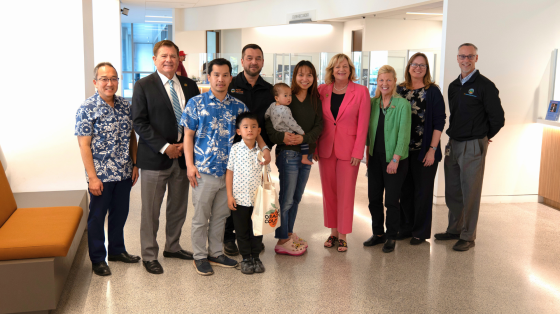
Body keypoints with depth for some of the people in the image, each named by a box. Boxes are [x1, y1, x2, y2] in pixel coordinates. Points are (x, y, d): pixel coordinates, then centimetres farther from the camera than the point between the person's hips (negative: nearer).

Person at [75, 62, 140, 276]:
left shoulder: (125, 105, 4)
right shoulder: (87, 109, -13)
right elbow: (84, 145, -14)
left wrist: (135, 164, 8)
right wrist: (93, 177, -16)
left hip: (124, 173, 6)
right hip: (101, 176, -5)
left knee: (120, 214, 18)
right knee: (97, 217, 10)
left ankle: (117, 250, 37)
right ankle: (98, 259, 24)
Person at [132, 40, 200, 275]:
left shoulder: (189, 86, 9)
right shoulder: (143, 86, -4)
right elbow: (139, 123, -10)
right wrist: (165, 147, -16)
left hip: (182, 156, 5)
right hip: (155, 158, -4)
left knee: (178, 207, 16)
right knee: (150, 211, 4)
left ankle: (173, 247, 33)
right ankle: (149, 255, 17)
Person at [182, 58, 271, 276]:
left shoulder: (238, 106, 6)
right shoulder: (196, 103, -3)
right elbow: (188, 136, -2)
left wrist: (264, 147, -8)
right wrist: (190, 165, -10)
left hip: (229, 170, 4)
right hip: (204, 170, -3)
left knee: (220, 215, 15)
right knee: (201, 216, 6)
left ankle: (216, 253, 29)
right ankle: (200, 256, 20)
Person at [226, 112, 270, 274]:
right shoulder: (235, 149, -5)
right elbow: (230, 172, -1)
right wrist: (229, 196, -3)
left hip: (258, 199, 1)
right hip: (239, 199, -1)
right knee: (242, 231, 10)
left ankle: (255, 257, 28)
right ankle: (246, 258, 25)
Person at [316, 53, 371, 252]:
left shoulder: (360, 92, -4)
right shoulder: (322, 90, 4)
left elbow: (363, 124, -6)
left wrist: (358, 152, -11)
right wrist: (314, 147, 2)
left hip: (348, 150, -3)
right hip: (326, 148, 3)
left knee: (345, 193, 2)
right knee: (329, 191, 9)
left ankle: (343, 236, 12)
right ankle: (333, 232, 22)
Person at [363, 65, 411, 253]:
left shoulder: (402, 104, -9)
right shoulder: (373, 103, 7)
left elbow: (404, 134, -12)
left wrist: (395, 159, -15)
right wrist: (367, 152, 9)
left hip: (394, 159, -5)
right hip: (375, 157, 5)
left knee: (391, 200, 1)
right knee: (374, 197, 9)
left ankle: (391, 237, 17)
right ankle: (378, 234, 26)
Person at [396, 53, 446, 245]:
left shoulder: (433, 91, -3)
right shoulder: (400, 90, 7)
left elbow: (439, 122, -6)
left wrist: (432, 149, -12)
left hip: (424, 151, -3)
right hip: (403, 150, 3)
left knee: (423, 192, 5)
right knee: (405, 190, 11)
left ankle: (421, 232, 18)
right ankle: (406, 227, 25)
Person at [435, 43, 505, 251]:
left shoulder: (484, 85, -9)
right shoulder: (453, 86, 12)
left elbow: (497, 118, -8)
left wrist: (484, 137, 3)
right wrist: (454, 136, 13)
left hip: (473, 146, -6)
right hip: (453, 144, 6)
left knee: (470, 192, 0)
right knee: (452, 190, 12)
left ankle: (468, 236, 10)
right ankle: (454, 229, 26)